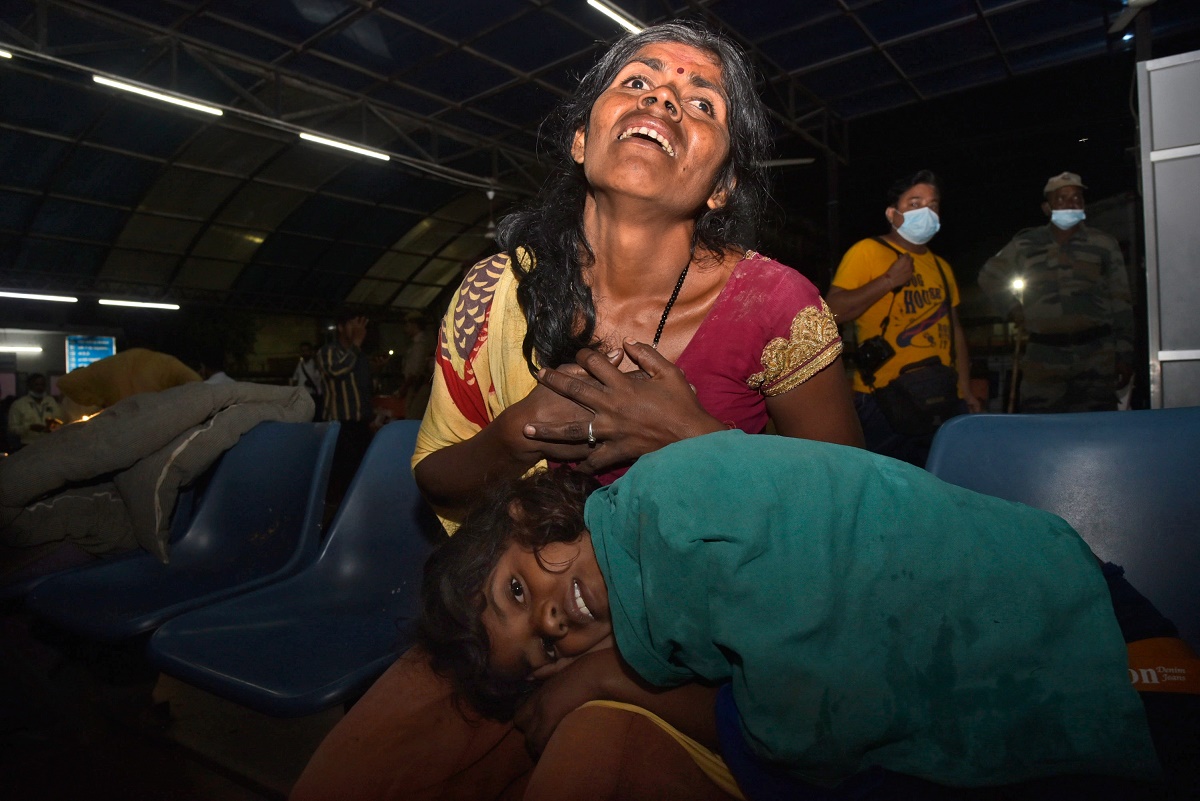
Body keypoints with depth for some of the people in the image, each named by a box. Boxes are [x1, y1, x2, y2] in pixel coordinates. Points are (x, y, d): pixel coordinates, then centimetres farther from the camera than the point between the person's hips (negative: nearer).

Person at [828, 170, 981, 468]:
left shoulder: (941, 266, 19)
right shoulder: (867, 251, -2)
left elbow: (954, 329, 20)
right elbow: (834, 311, -13)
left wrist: (966, 388, 15)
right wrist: (888, 281, -15)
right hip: (884, 400, -6)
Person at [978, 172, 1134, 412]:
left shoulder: (1104, 245, 8)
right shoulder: (1025, 244, 8)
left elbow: (1120, 304, 8)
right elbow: (989, 277, 21)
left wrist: (1125, 355, 3)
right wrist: (1015, 312, 9)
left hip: (1097, 356, 1)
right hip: (1043, 358, 0)